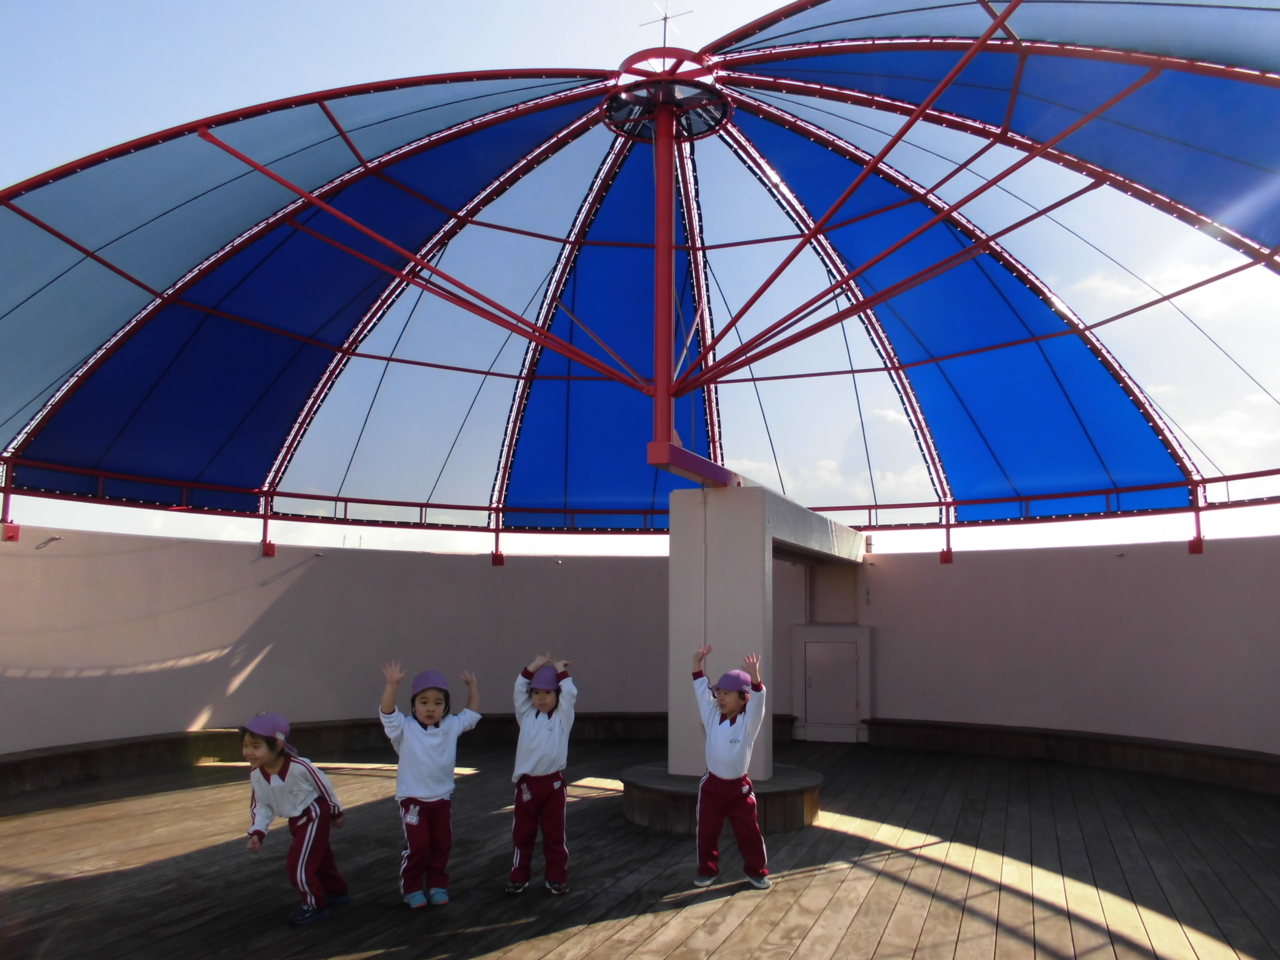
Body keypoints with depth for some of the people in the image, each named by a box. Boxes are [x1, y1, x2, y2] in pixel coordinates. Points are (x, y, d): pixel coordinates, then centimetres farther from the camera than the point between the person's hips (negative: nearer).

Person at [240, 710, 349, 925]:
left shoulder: (299, 766, -35)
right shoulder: (256, 775, -16)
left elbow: (323, 785, -19)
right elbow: (260, 806, -4)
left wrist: (335, 811, -5)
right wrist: (257, 832, -19)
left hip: (314, 816, -7)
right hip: (296, 820, 7)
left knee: (298, 863, -10)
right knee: (319, 856, 22)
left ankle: (314, 905, 12)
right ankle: (336, 891, 44)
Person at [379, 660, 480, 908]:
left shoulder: (451, 726, 0)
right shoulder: (405, 728, -10)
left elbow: (472, 713, 10)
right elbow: (387, 712, -25)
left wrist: (473, 688, 2)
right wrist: (392, 684, -37)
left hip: (443, 798, 4)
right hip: (412, 799, -4)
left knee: (442, 845, 10)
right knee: (417, 846, -2)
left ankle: (438, 885, 25)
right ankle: (411, 888, 16)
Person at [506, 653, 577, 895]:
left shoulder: (562, 718, 1)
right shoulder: (526, 716, 7)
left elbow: (570, 694, -10)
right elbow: (519, 691, 1)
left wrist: (561, 671, -2)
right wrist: (534, 666, -1)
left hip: (553, 783, -2)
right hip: (526, 782, 2)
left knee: (555, 834, 7)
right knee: (522, 833, 10)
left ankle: (557, 878, 18)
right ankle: (518, 877, 21)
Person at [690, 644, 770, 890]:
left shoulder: (748, 722, -11)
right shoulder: (712, 717, -2)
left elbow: (757, 701, -28)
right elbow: (701, 692, -6)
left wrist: (754, 676, -45)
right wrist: (697, 664, -15)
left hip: (739, 786, -3)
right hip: (712, 784, 3)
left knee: (749, 832, 7)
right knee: (706, 832, 10)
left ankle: (756, 871, 24)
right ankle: (707, 870, 27)